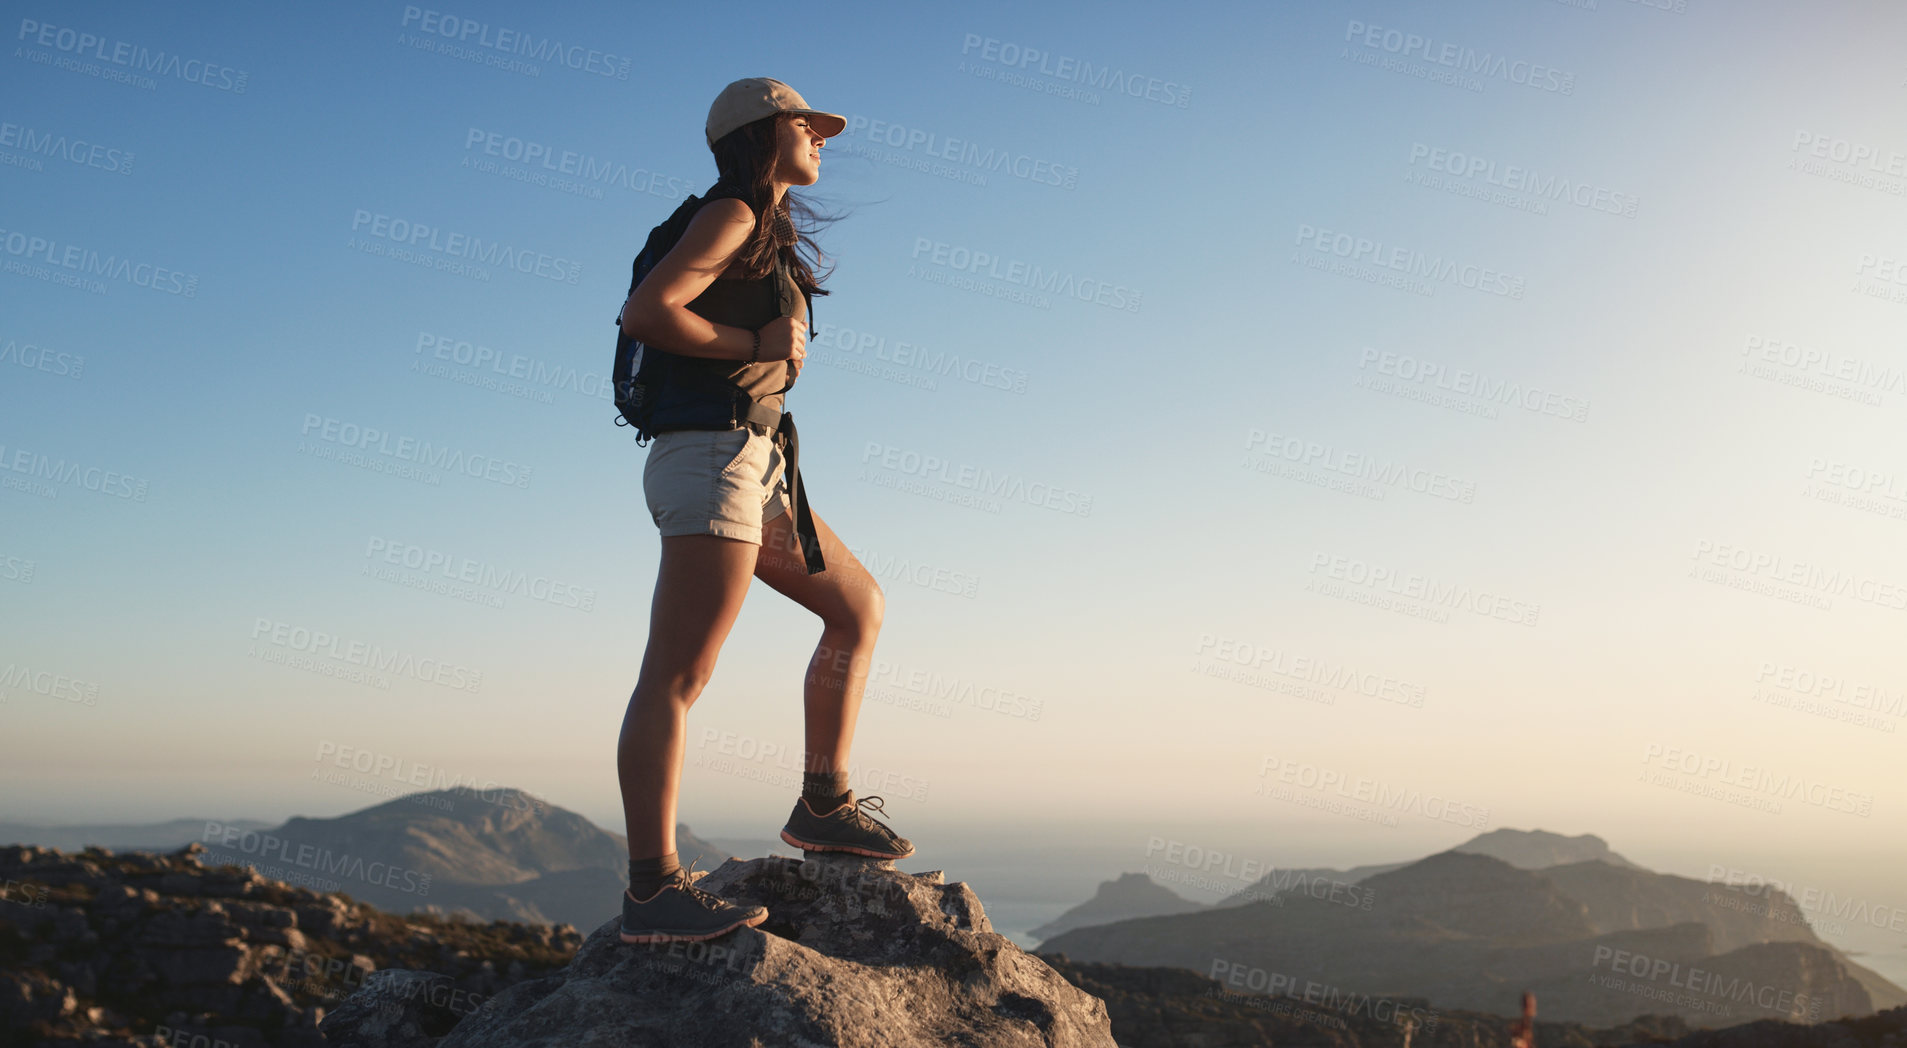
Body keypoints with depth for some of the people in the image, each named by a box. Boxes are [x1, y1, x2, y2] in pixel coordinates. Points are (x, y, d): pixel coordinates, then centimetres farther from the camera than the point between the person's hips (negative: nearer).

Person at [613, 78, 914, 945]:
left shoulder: (768, 233, 23)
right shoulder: (733, 215, -5)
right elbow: (646, 312, -18)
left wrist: (778, 348, 1)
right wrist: (757, 347, -10)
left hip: (754, 466, 10)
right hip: (715, 454, -10)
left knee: (859, 606, 17)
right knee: (676, 675, -14)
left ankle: (823, 803, 20)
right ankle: (652, 890, -15)